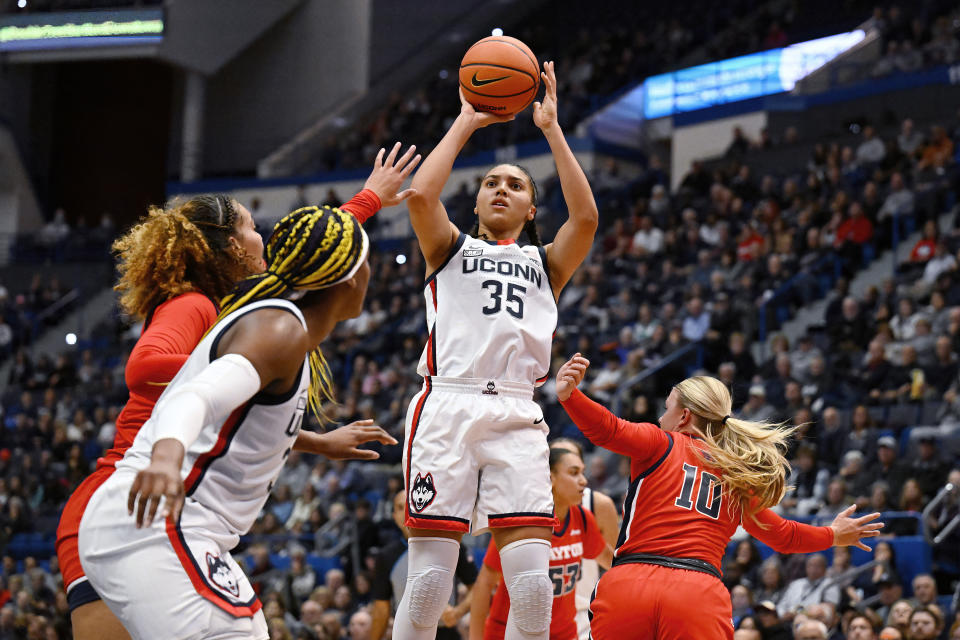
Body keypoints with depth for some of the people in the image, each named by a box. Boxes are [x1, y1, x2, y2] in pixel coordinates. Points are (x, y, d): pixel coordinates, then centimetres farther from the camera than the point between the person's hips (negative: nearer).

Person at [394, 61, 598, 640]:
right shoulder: (451, 249, 21)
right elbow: (421, 195, 1)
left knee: (534, 584, -12)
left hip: (517, 416, 2)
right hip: (448, 405, -1)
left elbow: (586, 216, 5)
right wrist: (467, 122, 10)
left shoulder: (545, 264, 24)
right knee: (429, 582, -9)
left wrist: (551, 128, 8)